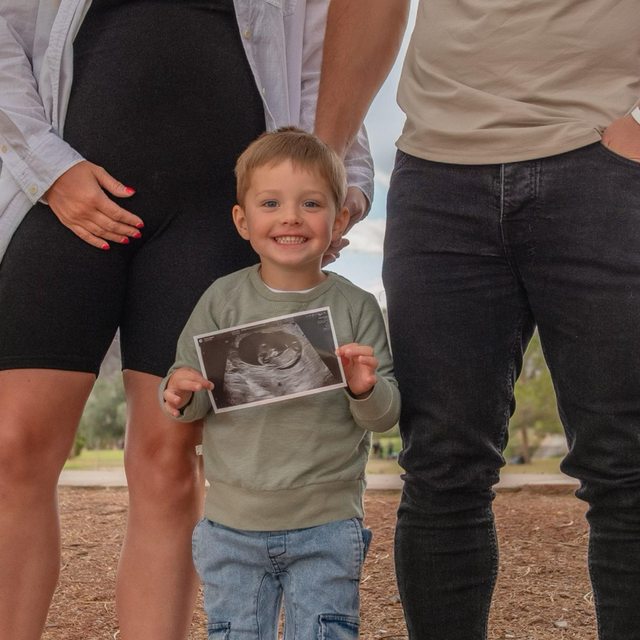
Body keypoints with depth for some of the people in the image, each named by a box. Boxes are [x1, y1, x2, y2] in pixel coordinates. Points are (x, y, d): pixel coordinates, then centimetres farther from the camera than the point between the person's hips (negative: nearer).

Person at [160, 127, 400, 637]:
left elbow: (388, 414, -1)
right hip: (233, 523, 1)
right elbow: (189, 400, 3)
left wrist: (368, 390, -22)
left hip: (327, 524, -1)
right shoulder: (223, 300, -1)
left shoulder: (356, 308, -3)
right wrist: (180, 394, -19)